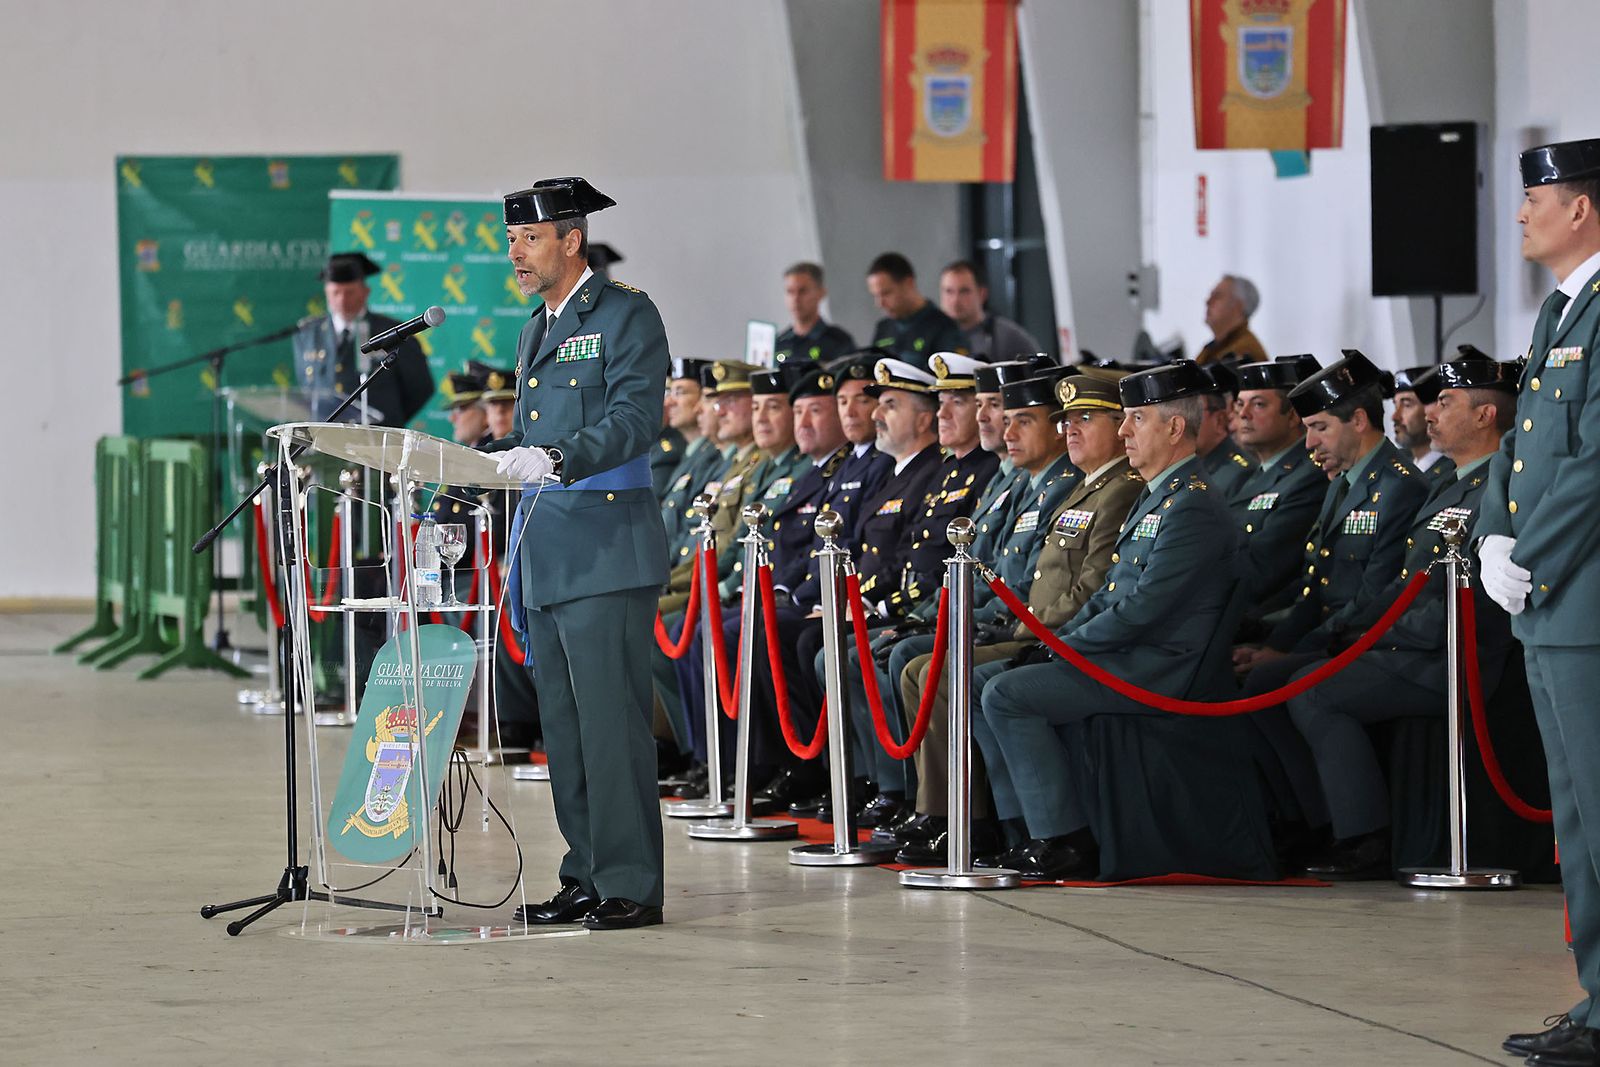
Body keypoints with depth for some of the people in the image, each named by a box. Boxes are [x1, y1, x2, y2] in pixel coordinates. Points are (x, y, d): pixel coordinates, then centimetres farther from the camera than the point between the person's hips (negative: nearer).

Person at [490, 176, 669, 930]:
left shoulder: (627, 316, -4)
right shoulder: (536, 332, 21)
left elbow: (633, 420, -17)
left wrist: (560, 459, -32)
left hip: (606, 552, -9)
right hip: (547, 556, 9)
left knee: (611, 721, -10)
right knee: (563, 726, 9)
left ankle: (631, 886, -7)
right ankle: (587, 877, 15)